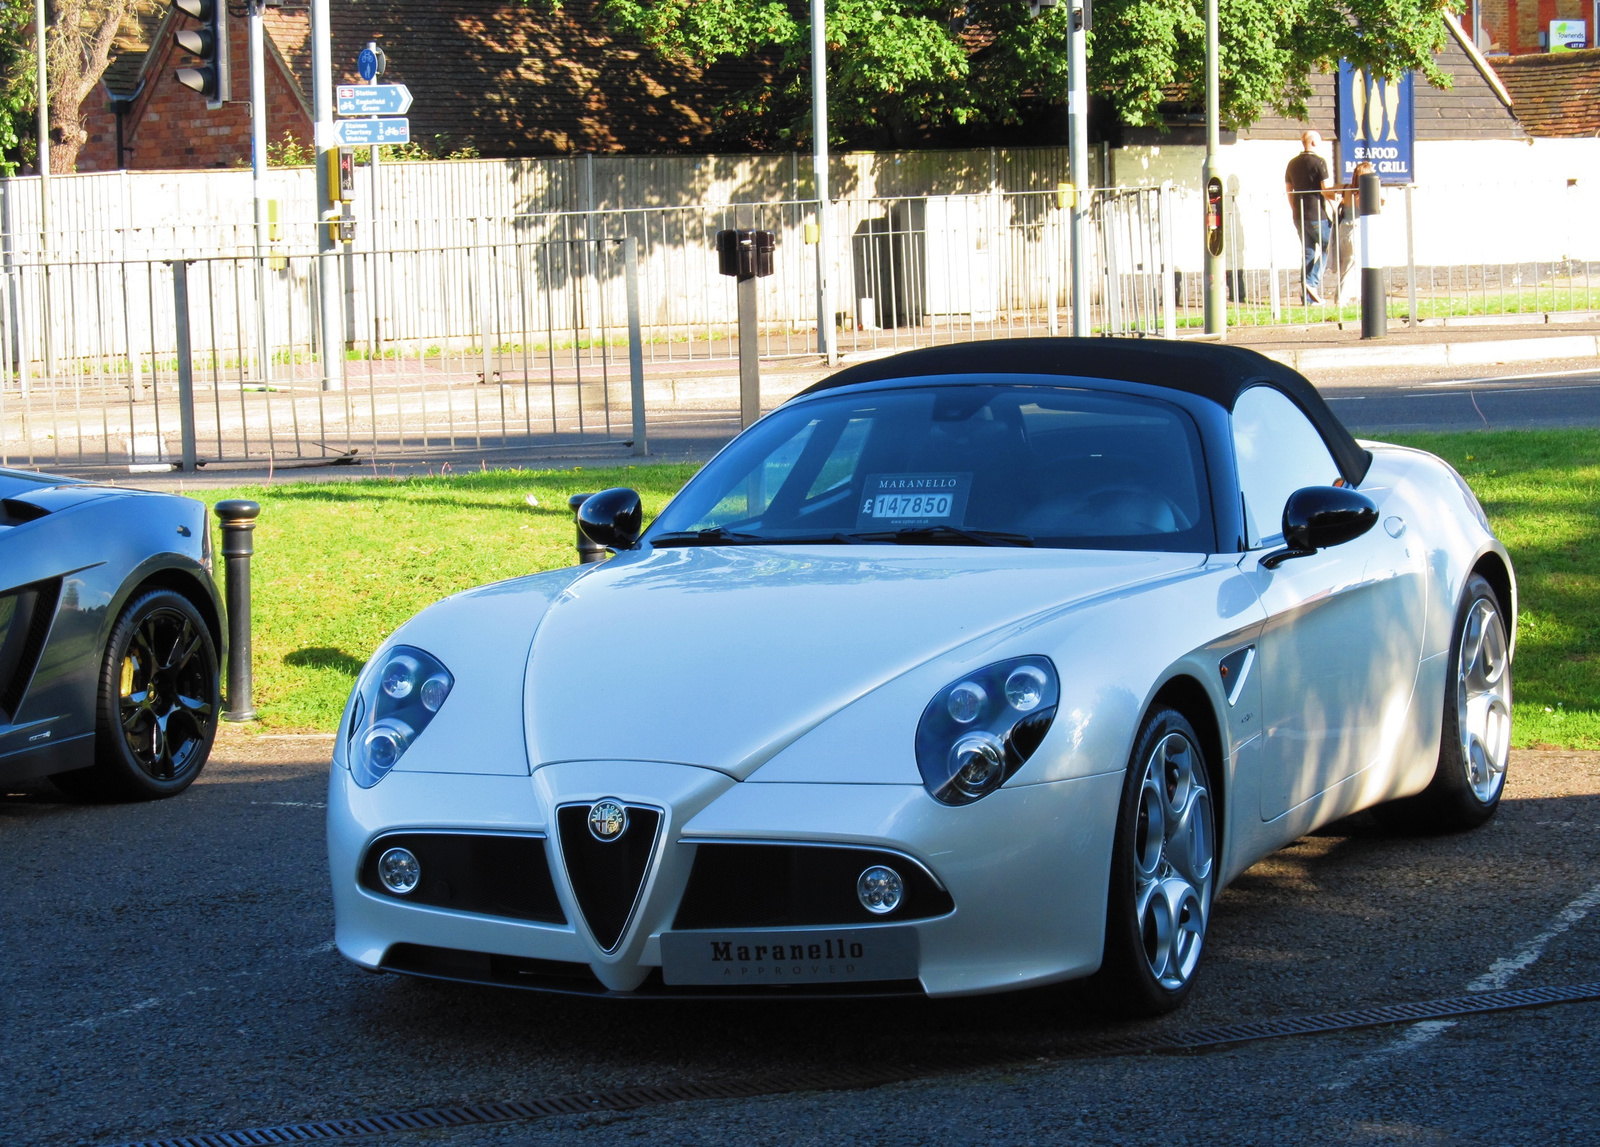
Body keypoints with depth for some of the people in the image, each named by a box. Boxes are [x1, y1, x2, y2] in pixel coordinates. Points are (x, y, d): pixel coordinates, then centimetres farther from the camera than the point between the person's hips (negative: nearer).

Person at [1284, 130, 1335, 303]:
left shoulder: (1292, 163, 11)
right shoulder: (1318, 162, -11)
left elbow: (1289, 190, 15)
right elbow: (1326, 190, -16)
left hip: (1299, 216, 7)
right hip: (1317, 216, -7)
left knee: (1308, 253, 10)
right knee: (1328, 248, 8)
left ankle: (1308, 297, 6)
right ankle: (1312, 282, -10)